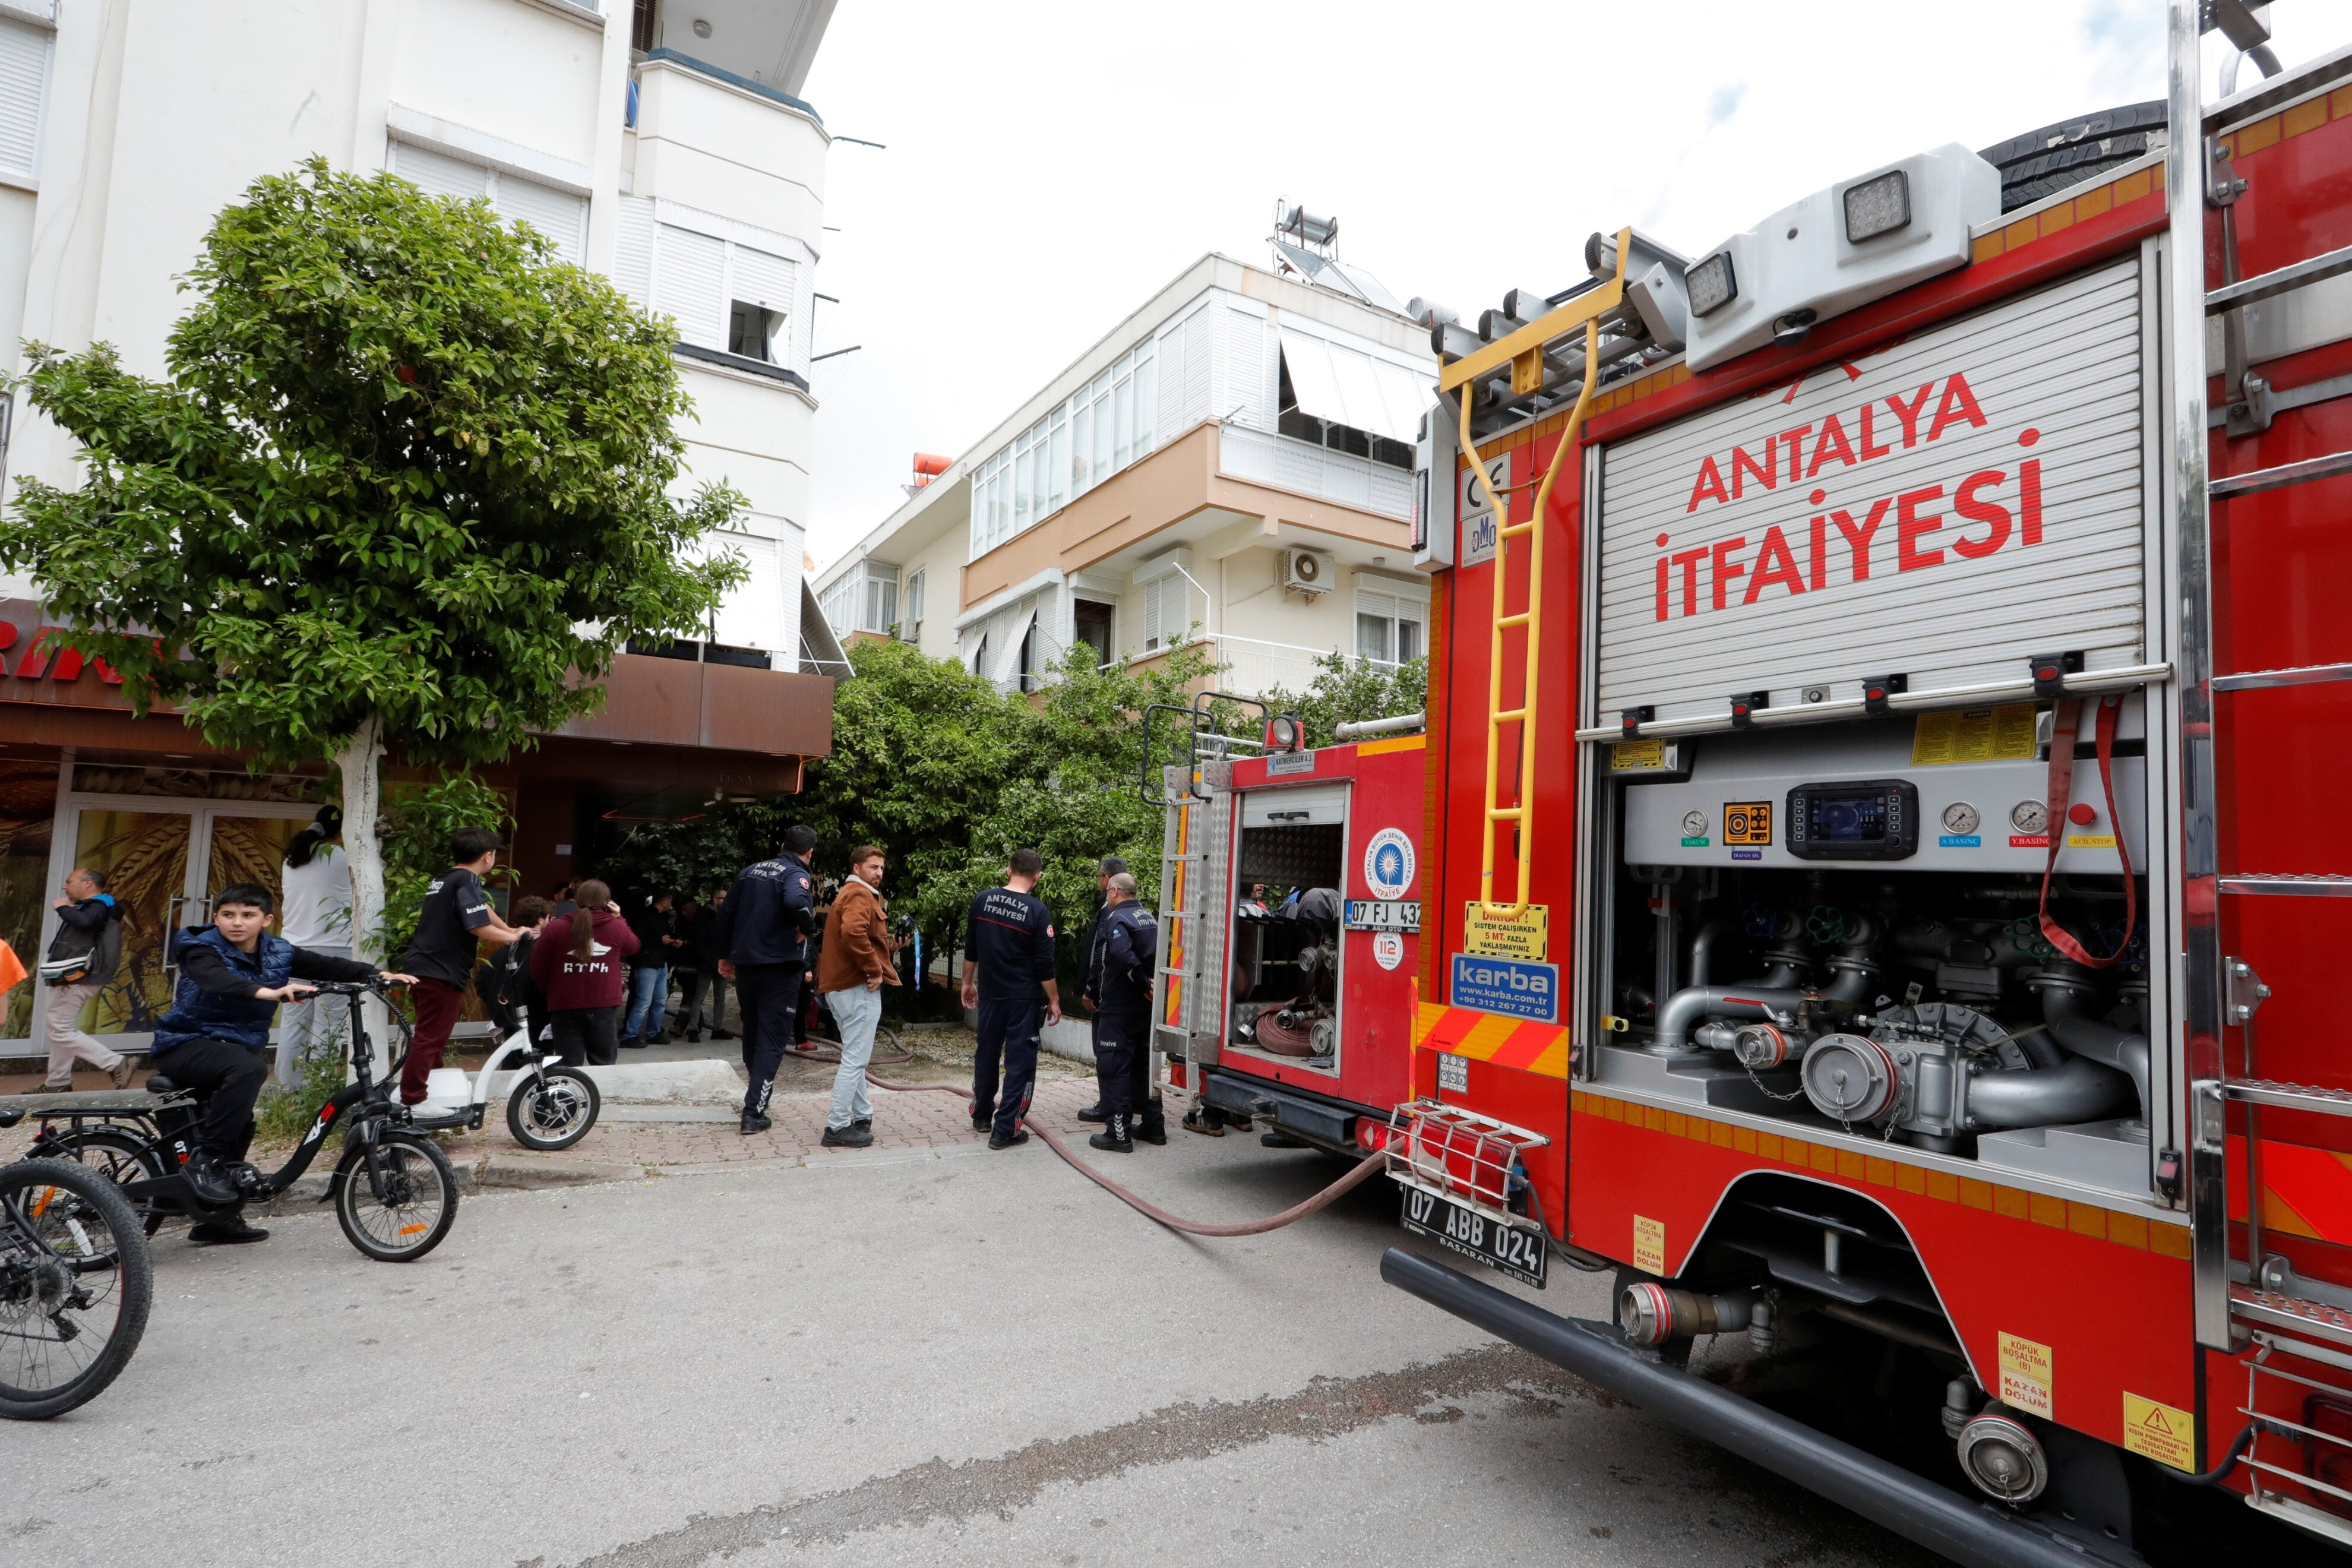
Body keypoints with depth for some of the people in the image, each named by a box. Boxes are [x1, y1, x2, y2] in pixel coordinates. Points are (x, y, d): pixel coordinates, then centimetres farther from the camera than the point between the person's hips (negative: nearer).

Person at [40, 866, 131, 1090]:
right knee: (59, 1029, 16)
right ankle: (58, 1084, 24)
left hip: (76, 979, -11)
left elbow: (84, 922, -34)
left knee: (62, 1031, -11)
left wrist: (62, 908, -18)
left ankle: (117, 1064, -15)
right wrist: (67, 909, 8)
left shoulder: (99, 906, -14)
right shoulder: (90, 907, 18)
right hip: (70, 978, 11)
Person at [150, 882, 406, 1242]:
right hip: (186, 1046, -7)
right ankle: (203, 1160, -28)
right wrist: (266, 992, -57)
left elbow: (326, 966, -7)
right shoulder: (203, 949, -16)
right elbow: (218, 979, -38)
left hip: (238, 1046, 8)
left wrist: (378, 974, -23)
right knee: (249, 1067, -37)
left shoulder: (277, 952, 1)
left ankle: (219, 1220, 33)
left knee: (238, 1127, 16)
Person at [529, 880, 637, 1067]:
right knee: (604, 1065, 12)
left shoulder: (555, 928, -4)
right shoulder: (617, 927, -2)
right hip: (604, 1007, 1)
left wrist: (548, 993, 17)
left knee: (569, 1067, 3)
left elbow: (537, 969, 1)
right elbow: (633, 946, 19)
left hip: (565, 1008, 0)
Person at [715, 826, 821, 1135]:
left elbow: (726, 914, 14)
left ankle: (756, 1095, 36)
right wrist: (807, 927, -15)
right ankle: (754, 1113, -4)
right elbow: (796, 903, -34)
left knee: (752, 1034, 21)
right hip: (780, 968, -7)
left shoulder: (750, 871, 11)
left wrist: (725, 955, 21)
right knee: (771, 1041, -1)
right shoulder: (796, 875, -12)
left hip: (745, 966, 7)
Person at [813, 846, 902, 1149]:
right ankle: (837, 1128, -4)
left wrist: (889, 945, 11)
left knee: (855, 1056, 18)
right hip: (859, 987, -11)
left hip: (842, 985, 11)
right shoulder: (861, 895, -12)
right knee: (856, 1058, -7)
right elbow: (853, 932, -31)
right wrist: (874, 969, -23)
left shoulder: (849, 893, 21)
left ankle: (862, 1116, 28)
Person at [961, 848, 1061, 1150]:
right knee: (1020, 1061, 2)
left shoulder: (982, 899, -1)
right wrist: (1054, 1000, -3)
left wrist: (968, 983, 19)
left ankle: (982, 1116, 33)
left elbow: (970, 949, 7)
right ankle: (1006, 1129, 2)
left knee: (986, 1054, 19)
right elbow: (1044, 963, -12)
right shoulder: (1038, 910, -14)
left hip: (989, 992, 5)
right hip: (1023, 997, -5)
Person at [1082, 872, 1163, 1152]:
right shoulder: (1149, 918, 14)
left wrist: (1143, 983, -25)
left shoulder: (1118, 919, -15)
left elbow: (1123, 955, -33)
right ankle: (1153, 1126, 23)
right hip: (1148, 1007, 9)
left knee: (1113, 1068, -3)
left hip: (1120, 1008, -9)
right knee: (1144, 1065, 17)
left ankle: (1118, 1134, -2)